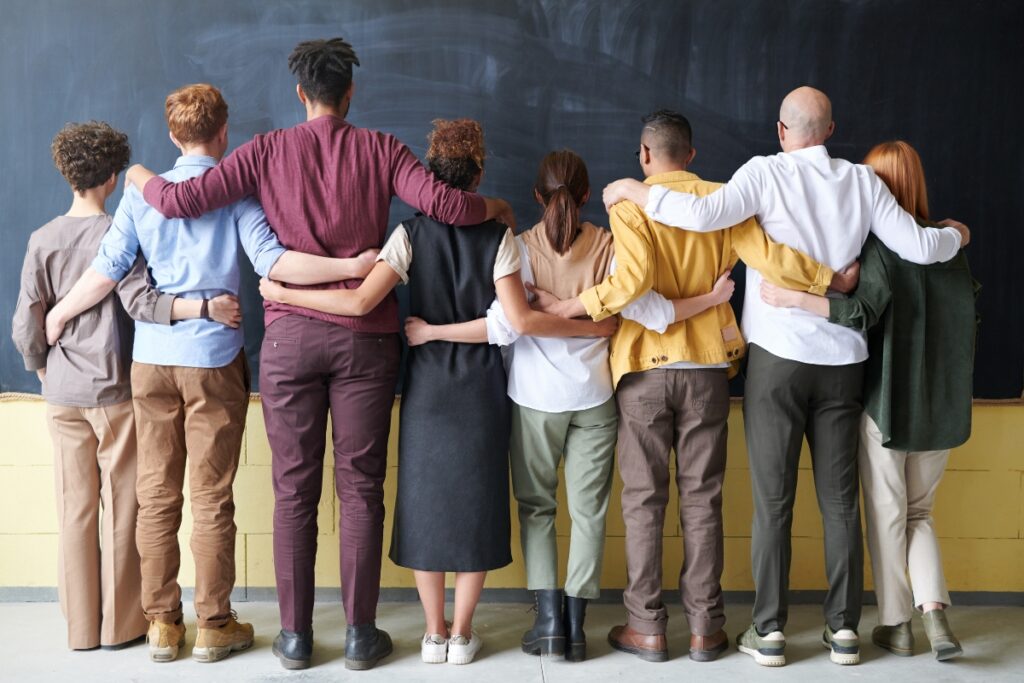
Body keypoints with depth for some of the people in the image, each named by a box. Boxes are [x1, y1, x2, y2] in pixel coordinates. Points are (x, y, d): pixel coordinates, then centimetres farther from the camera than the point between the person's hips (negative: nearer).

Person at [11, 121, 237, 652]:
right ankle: (121, 624, 14)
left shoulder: (42, 240, 2)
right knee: (120, 509, 6)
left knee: (75, 509, 10)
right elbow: (140, 302, -22)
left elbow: (25, 328, 1)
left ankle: (80, 627, 19)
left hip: (63, 395, 3)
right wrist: (204, 307, -29)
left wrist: (44, 372, 16)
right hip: (115, 391, -3)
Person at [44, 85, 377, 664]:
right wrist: (351, 267, -17)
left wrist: (57, 315, 19)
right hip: (213, 359, -3)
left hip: (151, 358, 3)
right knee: (212, 499, 4)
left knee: (157, 496, 10)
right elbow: (270, 260, -16)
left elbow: (107, 271, 4)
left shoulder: (142, 193, 5)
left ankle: (163, 623, 18)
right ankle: (215, 626, 13)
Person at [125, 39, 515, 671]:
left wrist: (143, 178, 21)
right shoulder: (379, 149, 3)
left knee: (294, 491, 9)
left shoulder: (268, 150, 4)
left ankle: (296, 636, 18)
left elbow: (182, 200, 0)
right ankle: (361, 634, 16)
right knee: (361, 487, 7)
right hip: (365, 337, 0)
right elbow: (442, 202, -10)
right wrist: (494, 208, 10)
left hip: (290, 335, 1)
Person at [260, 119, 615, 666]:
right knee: (475, 502, 9)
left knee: (425, 500, 11)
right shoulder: (498, 237, -6)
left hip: (426, 386, 0)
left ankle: (434, 632, 19)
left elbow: (361, 301, -17)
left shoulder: (410, 234, -6)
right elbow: (521, 320, -15)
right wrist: (593, 328, -5)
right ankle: (461, 633, 18)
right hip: (481, 388, 0)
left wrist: (283, 293, -6)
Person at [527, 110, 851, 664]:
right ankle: (705, 628, 15)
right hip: (707, 368, 2)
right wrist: (836, 278, 2)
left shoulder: (629, 206, -6)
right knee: (701, 500, 9)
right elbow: (772, 258, -8)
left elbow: (630, 282, -21)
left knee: (643, 501, 7)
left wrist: (566, 308, -12)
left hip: (644, 369, -2)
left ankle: (647, 628, 12)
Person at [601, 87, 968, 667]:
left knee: (774, 501, 3)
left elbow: (705, 213, -22)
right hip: (843, 359, 3)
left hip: (778, 357, -3)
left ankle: (770, 631, 9)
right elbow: (919, 247, 4)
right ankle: (845, 629, 16)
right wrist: (956, 236, 26)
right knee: (841, 499, 10)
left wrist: (633, 191, -9)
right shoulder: (862, 180, 5)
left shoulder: (767, 172, -6)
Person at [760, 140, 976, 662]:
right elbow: (968, 321, 11)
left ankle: (895, 625, 19)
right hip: (941, 406, 5)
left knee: (886, 516, 9)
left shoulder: (881, 245, -13)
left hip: (888, 404, -5)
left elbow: (863, 313, -27)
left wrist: (793, 298, -31)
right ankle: (934, 612, 3)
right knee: (920, 513, 19)